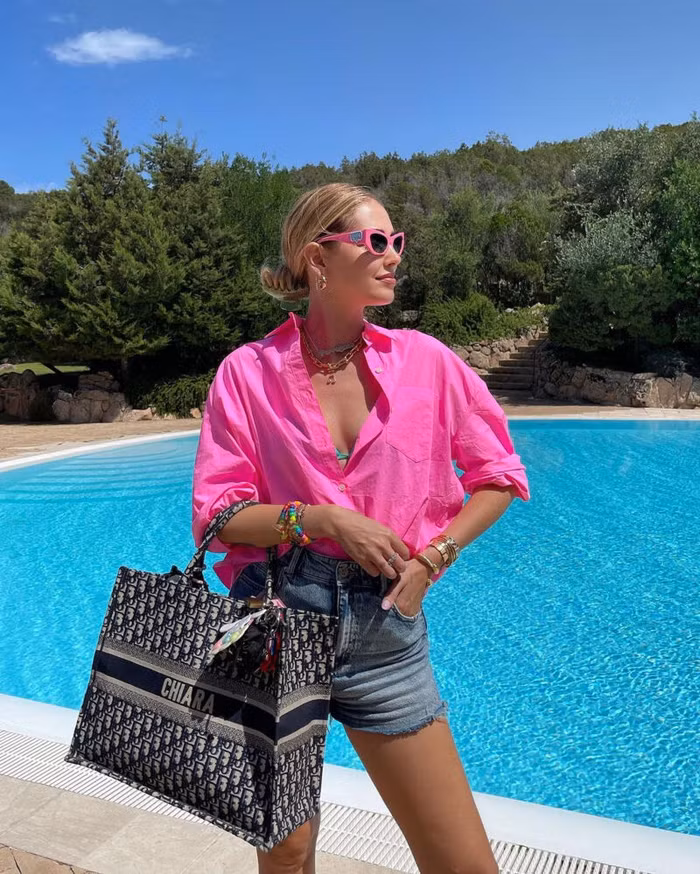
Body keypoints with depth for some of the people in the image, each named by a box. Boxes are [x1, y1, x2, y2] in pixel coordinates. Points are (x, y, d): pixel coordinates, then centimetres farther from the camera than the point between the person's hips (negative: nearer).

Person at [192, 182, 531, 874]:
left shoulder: (424, 360, 0)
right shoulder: (247, 372, -4)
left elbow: (498, 476, 8)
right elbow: (214, 516, -5)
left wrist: (433, 557, -4)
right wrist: (321, 518, -18)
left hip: (386, 624, 1)